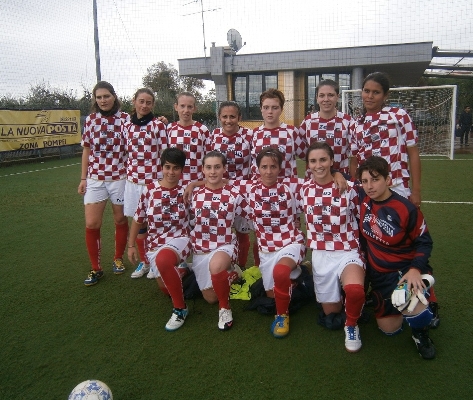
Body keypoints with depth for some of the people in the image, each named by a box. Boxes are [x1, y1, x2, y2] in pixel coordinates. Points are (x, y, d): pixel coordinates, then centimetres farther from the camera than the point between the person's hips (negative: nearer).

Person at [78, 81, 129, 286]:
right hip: (95, 179, 2)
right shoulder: (91, 120, 4)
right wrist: (83, 178, 7)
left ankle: (118, 259, 32)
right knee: (91, 224, -2)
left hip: (120, 178, -2)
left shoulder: (125, 119, -3)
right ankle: (95, 268, 14)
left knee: (120, 220, 11)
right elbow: (87, 150, 9)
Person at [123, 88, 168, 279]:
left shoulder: (158, 125, -4)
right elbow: (129, 153, 14)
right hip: (133, 180, 4)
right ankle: (144, 261, 28)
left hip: (153, 179, -4)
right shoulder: (128, 126, 8)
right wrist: (129, 175, 13)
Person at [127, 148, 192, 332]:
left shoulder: (186, 190, -3)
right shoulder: (149, 190, 1)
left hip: (179, 239, -4)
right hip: (155, 243, 4)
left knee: (163, 259, -38)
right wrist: (131, 245, 13)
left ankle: (180, 307, -19)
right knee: (165, 287, 3)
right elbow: (138, 219, 11)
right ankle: (177, 272, 43)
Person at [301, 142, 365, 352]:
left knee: (354, 290, -35)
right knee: (330, 313, 8)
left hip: (348, 252, -3)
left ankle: (352, 325, -3)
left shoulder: (349, 188, -10)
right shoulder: (304, 189, 0)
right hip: (320, 256, 3)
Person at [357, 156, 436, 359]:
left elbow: (424, 242, -10)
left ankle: (421, 334, 1)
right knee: (388, 329, 12)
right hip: (380, 274, 5)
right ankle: (420, 306, 41)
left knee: (409, 305, -37)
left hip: (407, 268, -4)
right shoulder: (363, 198, -9)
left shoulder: (406, 209, -19)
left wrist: (415, 269, -23)